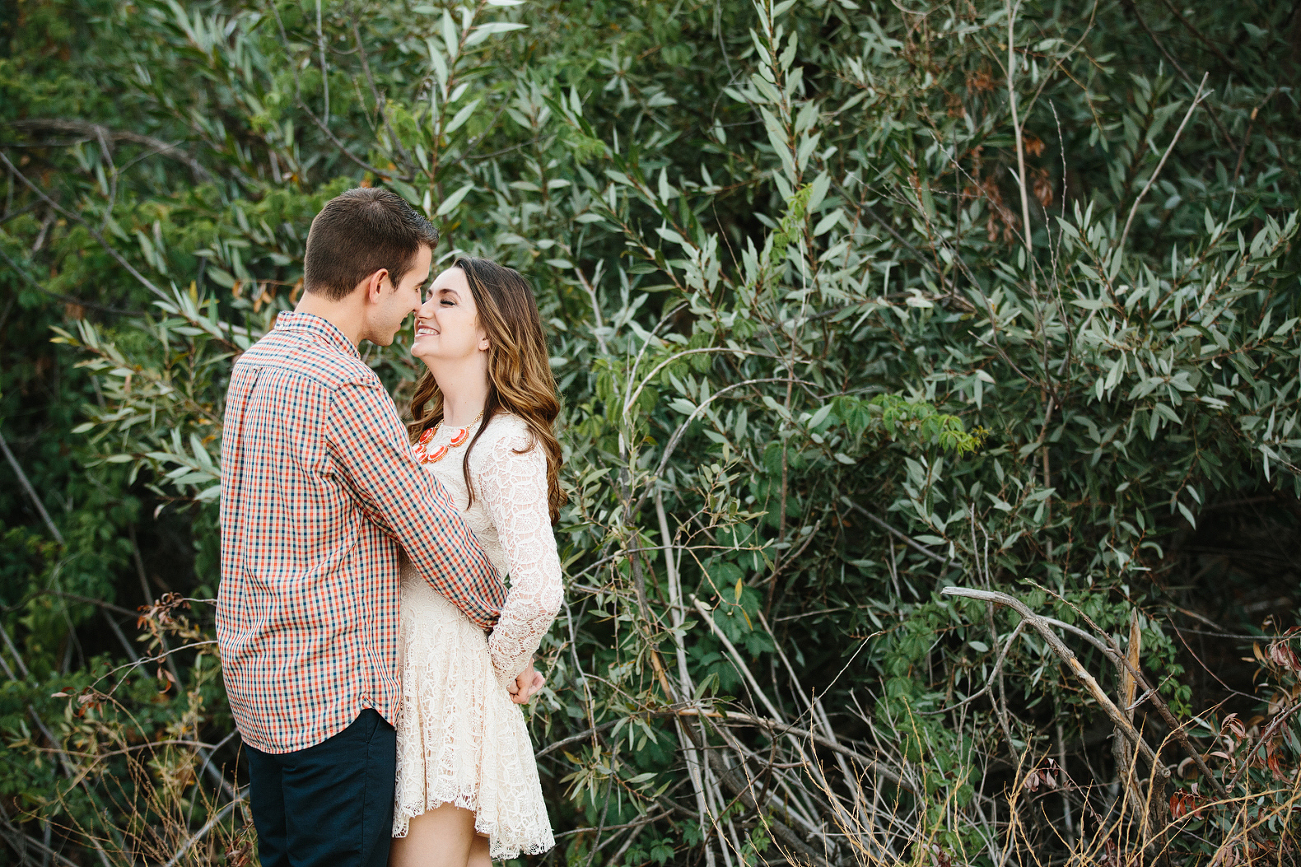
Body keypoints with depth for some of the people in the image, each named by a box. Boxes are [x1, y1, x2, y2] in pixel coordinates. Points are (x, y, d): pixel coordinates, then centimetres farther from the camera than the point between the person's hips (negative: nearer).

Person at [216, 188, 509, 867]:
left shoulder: (255, 364, 10)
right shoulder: (344, 387, -20)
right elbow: (433, 532, -14)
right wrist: (505, 628, 1)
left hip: (253, 677, 9)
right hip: (334, 692, -9)